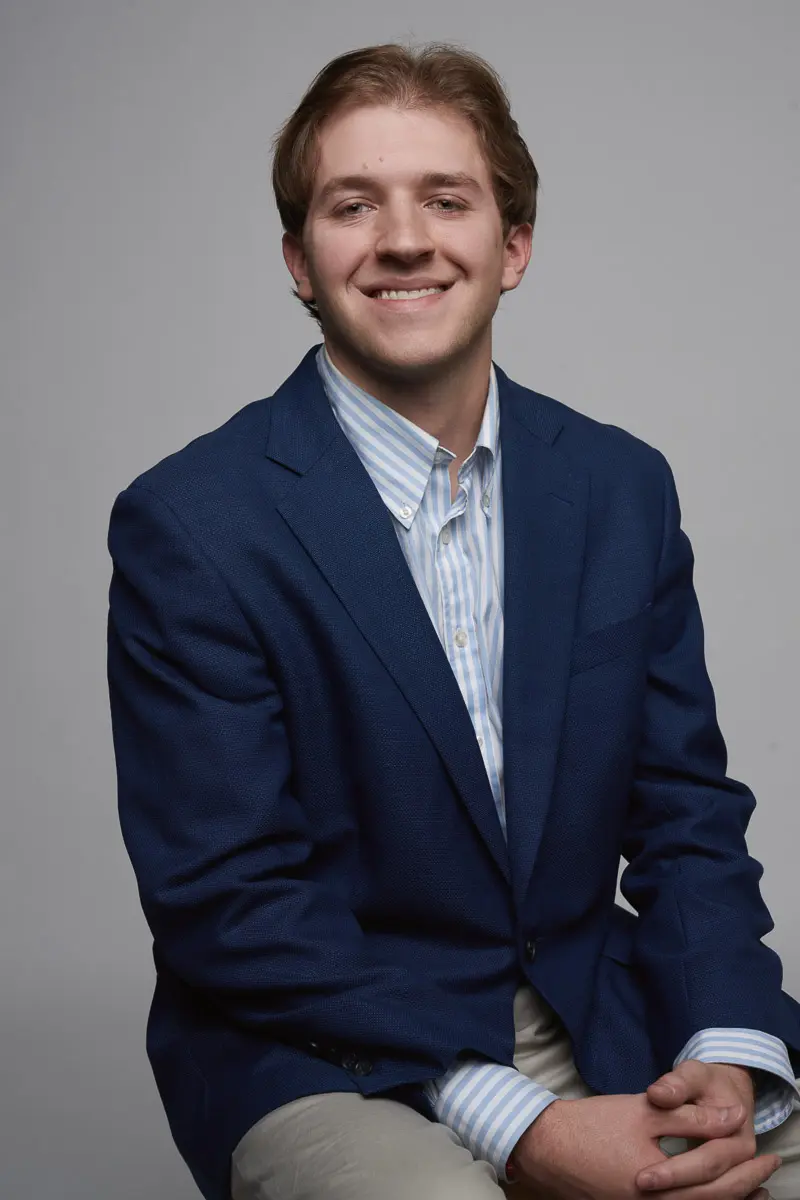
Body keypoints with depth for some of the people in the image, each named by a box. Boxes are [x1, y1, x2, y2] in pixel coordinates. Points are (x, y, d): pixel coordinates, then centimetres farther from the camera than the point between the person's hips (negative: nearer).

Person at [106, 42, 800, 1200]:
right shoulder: (187, 523, -11)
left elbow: (687, 817, 6)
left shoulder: (624, 486, 4)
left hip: (597, 1022, 4)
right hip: (315, 1055, -3)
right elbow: (223, 905, -13)